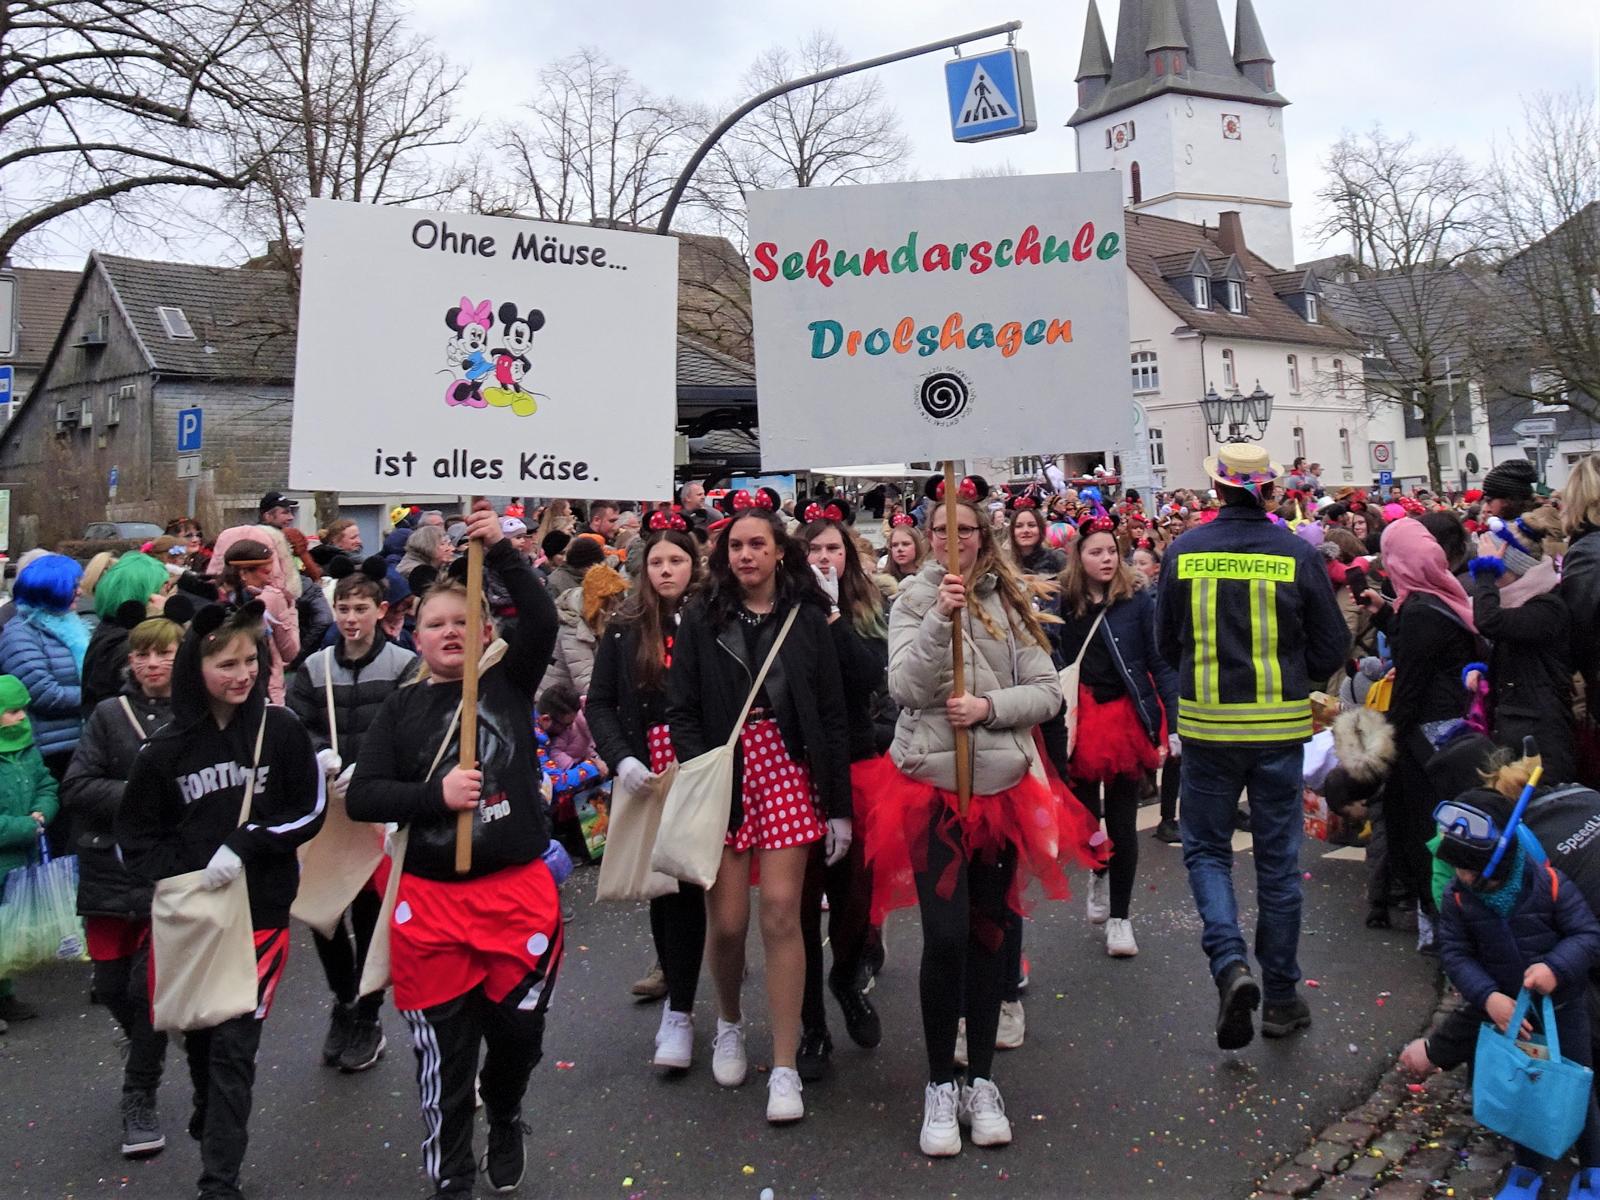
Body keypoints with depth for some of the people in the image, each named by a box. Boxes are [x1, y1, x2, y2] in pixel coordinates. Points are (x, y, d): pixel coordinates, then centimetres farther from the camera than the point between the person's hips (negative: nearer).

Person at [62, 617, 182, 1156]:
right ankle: (144, 1046, 44)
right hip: (109, 869, 3)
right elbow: (75, 788, -4)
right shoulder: (109, 714, 1)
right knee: (112, 985, 12)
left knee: (149, 988, -2)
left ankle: (140, 1101, 18)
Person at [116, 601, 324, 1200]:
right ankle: (208, 1118, 47)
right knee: (199, 1034, 18)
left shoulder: (280, 729, -6)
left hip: (262, 911, -2)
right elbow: (135, 840, 2)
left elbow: (309, 813, -4)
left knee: (235, 1045, -3)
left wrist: (244, 845, -16)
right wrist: (192, 873, -12)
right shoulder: (165, 749, -3)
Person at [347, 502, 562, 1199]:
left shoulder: (510, 684, 3)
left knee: (518, 1032, 10)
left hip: (518, 891, 0)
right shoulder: (402, 709, 5)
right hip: (431, 900, 0)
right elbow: (362, 797, -1)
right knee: (445, 1051, 8)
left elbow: (543, 620, -14)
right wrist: (436, 794, -15)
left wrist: (499, 551, -22)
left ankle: (504, 1117, 44)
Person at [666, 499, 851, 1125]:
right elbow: (681, 710, 1)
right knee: (727, 921, 2)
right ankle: (729, 1020, 34)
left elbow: (832, 716, 3)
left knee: (781, 913, -5)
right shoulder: (701, 620, 3)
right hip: (721, 772, 1)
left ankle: (785, 1067, 5)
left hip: (787, 770, 0)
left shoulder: (807, 619, 3)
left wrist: (839, 807, 1)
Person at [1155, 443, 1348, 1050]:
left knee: (1206, 848, 14)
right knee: (1277, 859, 11)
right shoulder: (1299, 555, -7)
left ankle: (1230, 961, -8)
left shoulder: (1183, 552, -5)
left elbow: (1166, 641, 5)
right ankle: (1282, 996, 21)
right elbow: (1331, 648, 0)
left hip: (1206, 724, 0)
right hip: (1280, 726, 0)